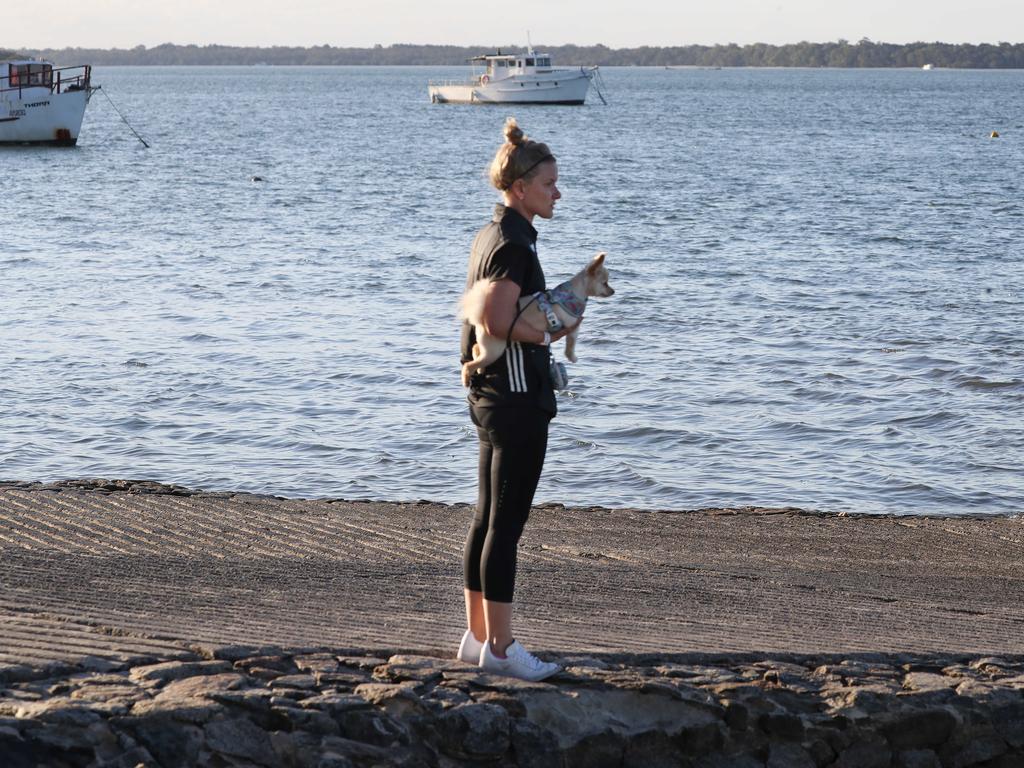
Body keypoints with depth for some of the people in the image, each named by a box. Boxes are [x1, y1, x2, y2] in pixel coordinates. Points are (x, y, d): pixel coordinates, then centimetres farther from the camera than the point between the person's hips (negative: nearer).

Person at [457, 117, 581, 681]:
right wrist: (550, 333, -11)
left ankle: (478, 636, 21)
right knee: (506, 525, -5)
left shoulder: (490, 236, 14)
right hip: (516, 400, -10)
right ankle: (500, 647, 0)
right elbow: (499, 320, -25)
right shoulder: (513, 243, -17)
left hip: (490, 396, 10)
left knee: (488, 520, 14)